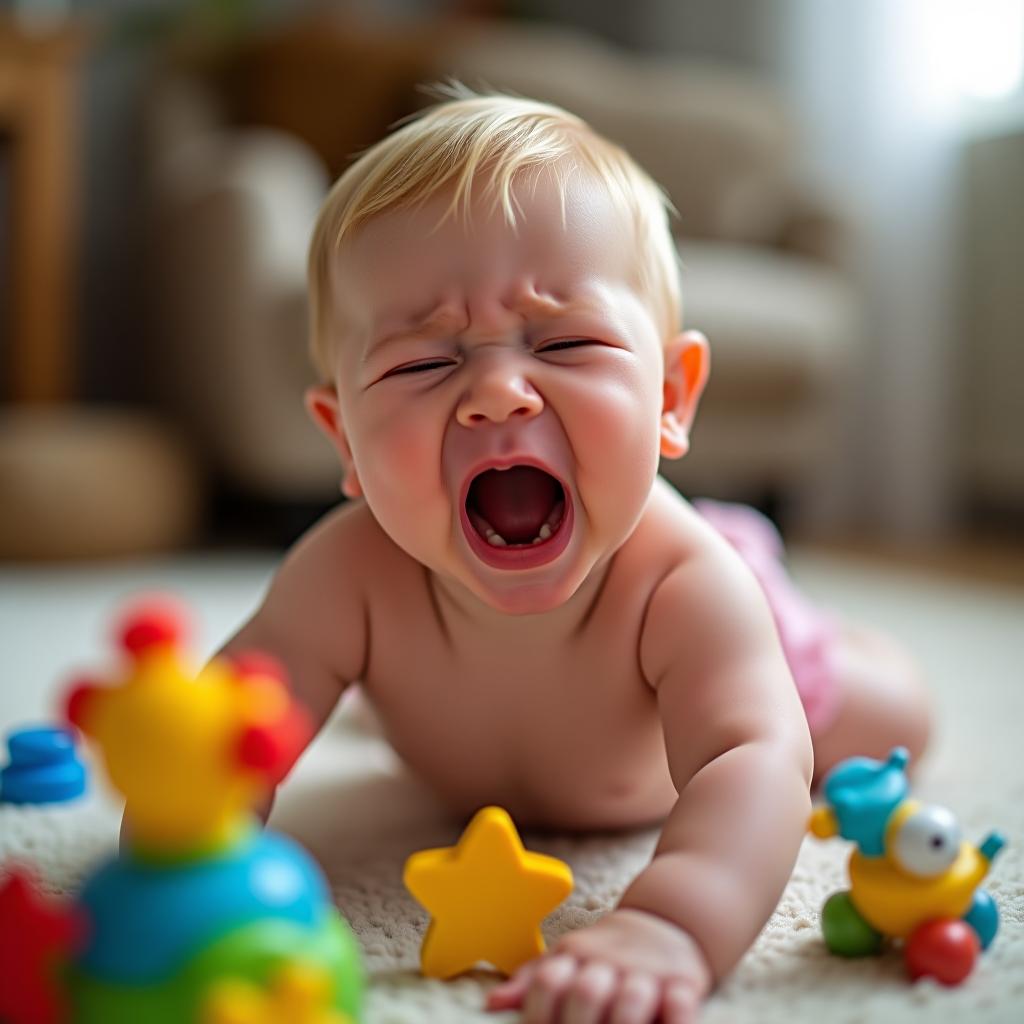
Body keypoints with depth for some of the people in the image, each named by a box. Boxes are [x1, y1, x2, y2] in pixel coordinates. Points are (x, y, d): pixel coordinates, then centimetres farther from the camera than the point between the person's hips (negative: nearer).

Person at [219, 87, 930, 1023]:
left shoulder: (684, 584, -48)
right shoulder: (351, 578, -42)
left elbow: (752, 763, -61)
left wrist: (666, 928, -82)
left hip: (716, 643, -1)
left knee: (893, 721, 20)